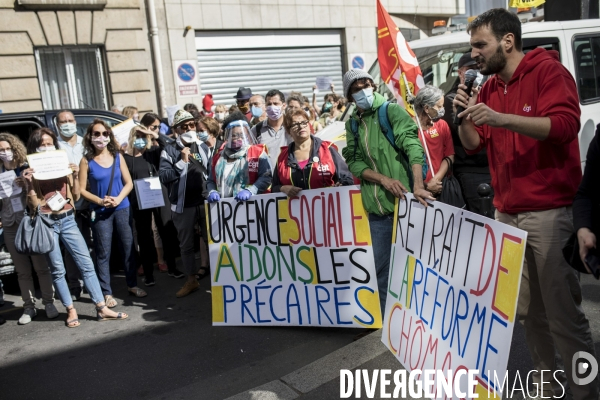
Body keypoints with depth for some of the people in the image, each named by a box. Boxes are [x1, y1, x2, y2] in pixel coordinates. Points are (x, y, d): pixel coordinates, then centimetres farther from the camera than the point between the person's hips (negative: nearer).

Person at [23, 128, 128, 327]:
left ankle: (102, 309, 4)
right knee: (57, 270, 4)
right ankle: (71, 310, 16)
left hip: (67, 220, 2)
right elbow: (34, 204, -5)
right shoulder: (32, 172, 0)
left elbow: (76, 197, 7)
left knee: (86, 264, 0)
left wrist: (75, 176, -5)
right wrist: (28, 183, -17)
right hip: (46, 222, -2)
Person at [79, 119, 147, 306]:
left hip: (122, 208, 3)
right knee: (103, 253, 2)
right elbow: (82, 189, -4)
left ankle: (132, 285, 25)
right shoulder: (86, 161, -4)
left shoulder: (118, 157, 3)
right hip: (99, 212, -2)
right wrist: (100, 201, -18)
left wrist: (118, 199, -13)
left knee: (128, 247, 9)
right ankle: (106, 292, 11)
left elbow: (128, 183, 3)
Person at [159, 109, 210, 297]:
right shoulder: (169, 150, 0)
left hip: (205, 202, 1)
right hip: (183, 205, -1)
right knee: (186, 245, 10)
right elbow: (163, 177, -9)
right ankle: (191, 280, 24)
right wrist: (182, 162, -17)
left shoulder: (202, 147, 10)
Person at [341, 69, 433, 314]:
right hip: (377, 206, 4)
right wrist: (384, 179, -13)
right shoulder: (352, 124, 12)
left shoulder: (391, 111, -2)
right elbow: (354, 163, 4)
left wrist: (418, 186, -30)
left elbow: (413, 147, -15)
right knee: (381, 267, 9)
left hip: (403, 200, -4)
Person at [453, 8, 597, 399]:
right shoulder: (488, 88, 14)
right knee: (529, 310, 12)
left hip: (548, 210, -6)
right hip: (506, 212, 6)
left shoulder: (548, 71, -5)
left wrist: (501, 118, -27)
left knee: (564, 313, -4)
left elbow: (565, 125, -19)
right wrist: (464, 116, -7)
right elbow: (473, 145, 12)